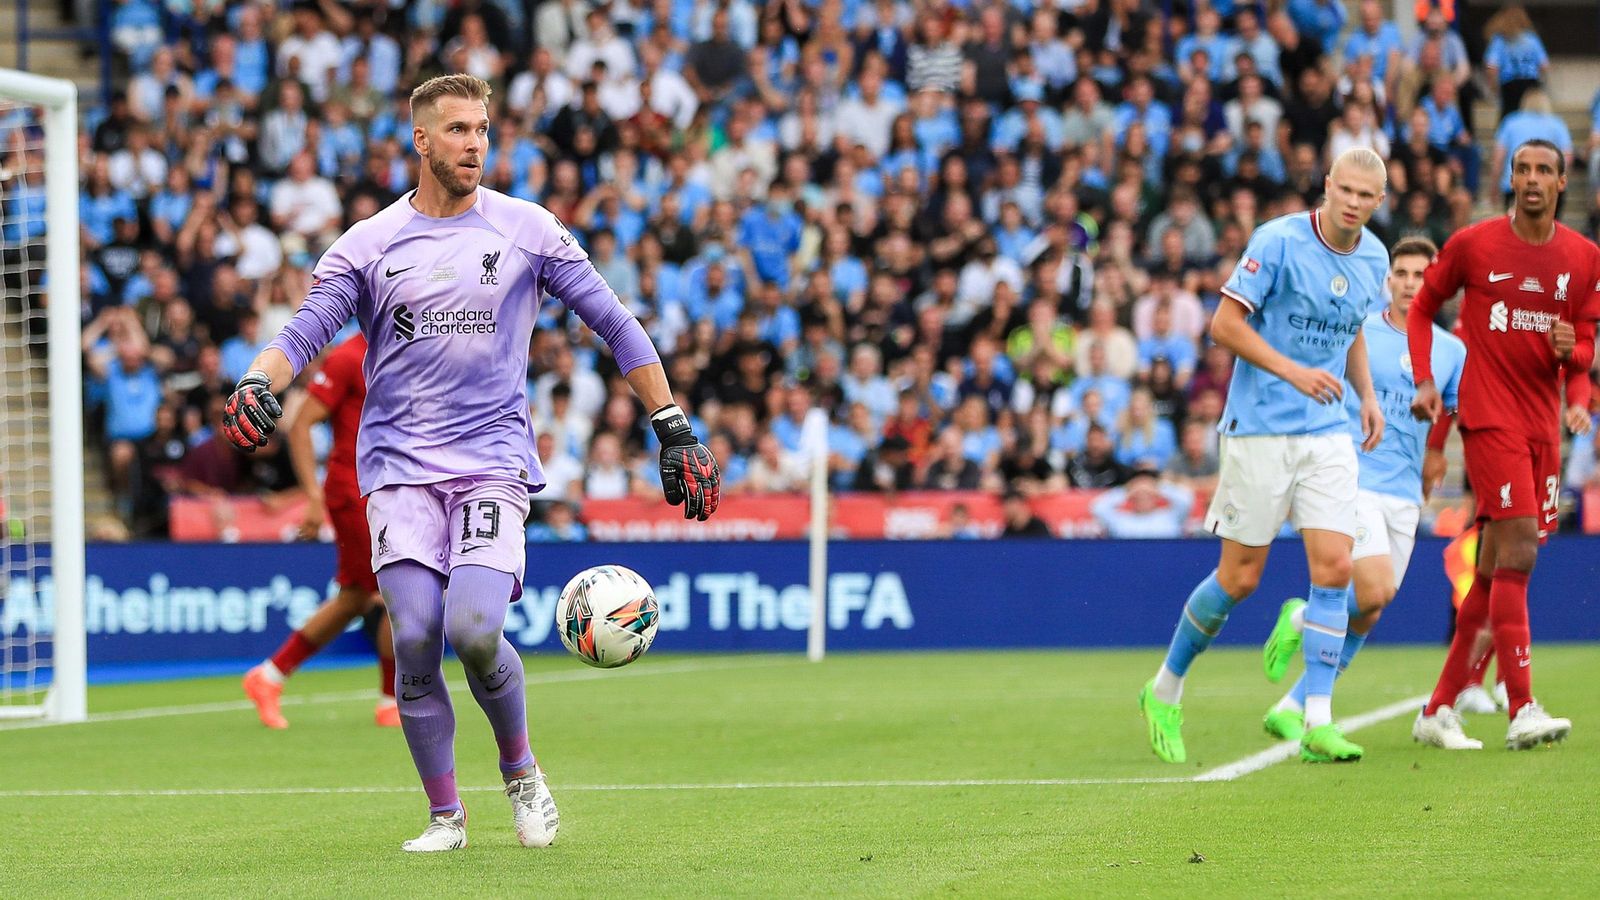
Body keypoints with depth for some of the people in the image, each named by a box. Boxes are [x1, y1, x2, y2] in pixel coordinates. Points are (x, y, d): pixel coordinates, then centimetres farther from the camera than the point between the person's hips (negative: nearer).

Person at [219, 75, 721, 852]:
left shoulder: (527, 230, 6)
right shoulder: (366, 244, 6)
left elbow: (615, 325, 9)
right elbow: (303, 332, -1)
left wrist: (674, 430, 5)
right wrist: (258, 383, -24)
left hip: (494, 460, -1)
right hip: (399, 466, 1)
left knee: (474, 632, -20)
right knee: (414, 641, -13)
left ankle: (521, 771, 8)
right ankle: (444, 816, 4)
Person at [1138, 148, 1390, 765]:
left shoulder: (1373, 259, 7)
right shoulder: (1278, 241, -13)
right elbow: (1225, 323, -13)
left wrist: (1367, 394, 10)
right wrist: (1293, 371, -22)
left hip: (1328, 433, 5)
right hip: (1260, 429, -5)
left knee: (1334, 568, -8)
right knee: (1240, 576, 0)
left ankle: (1317, 722, -7)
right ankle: (1165, 691, 21)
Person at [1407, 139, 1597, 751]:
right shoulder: (1472, 245, -2)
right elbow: (1422, 307, 11)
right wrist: (1424, 380, 0)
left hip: (1544, 423, 5)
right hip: (1489, 417, -5)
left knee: (1496, 569, 6)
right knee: (1519, 551, -17)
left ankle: (1439, 709, 14)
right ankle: (1522, 711, -19)